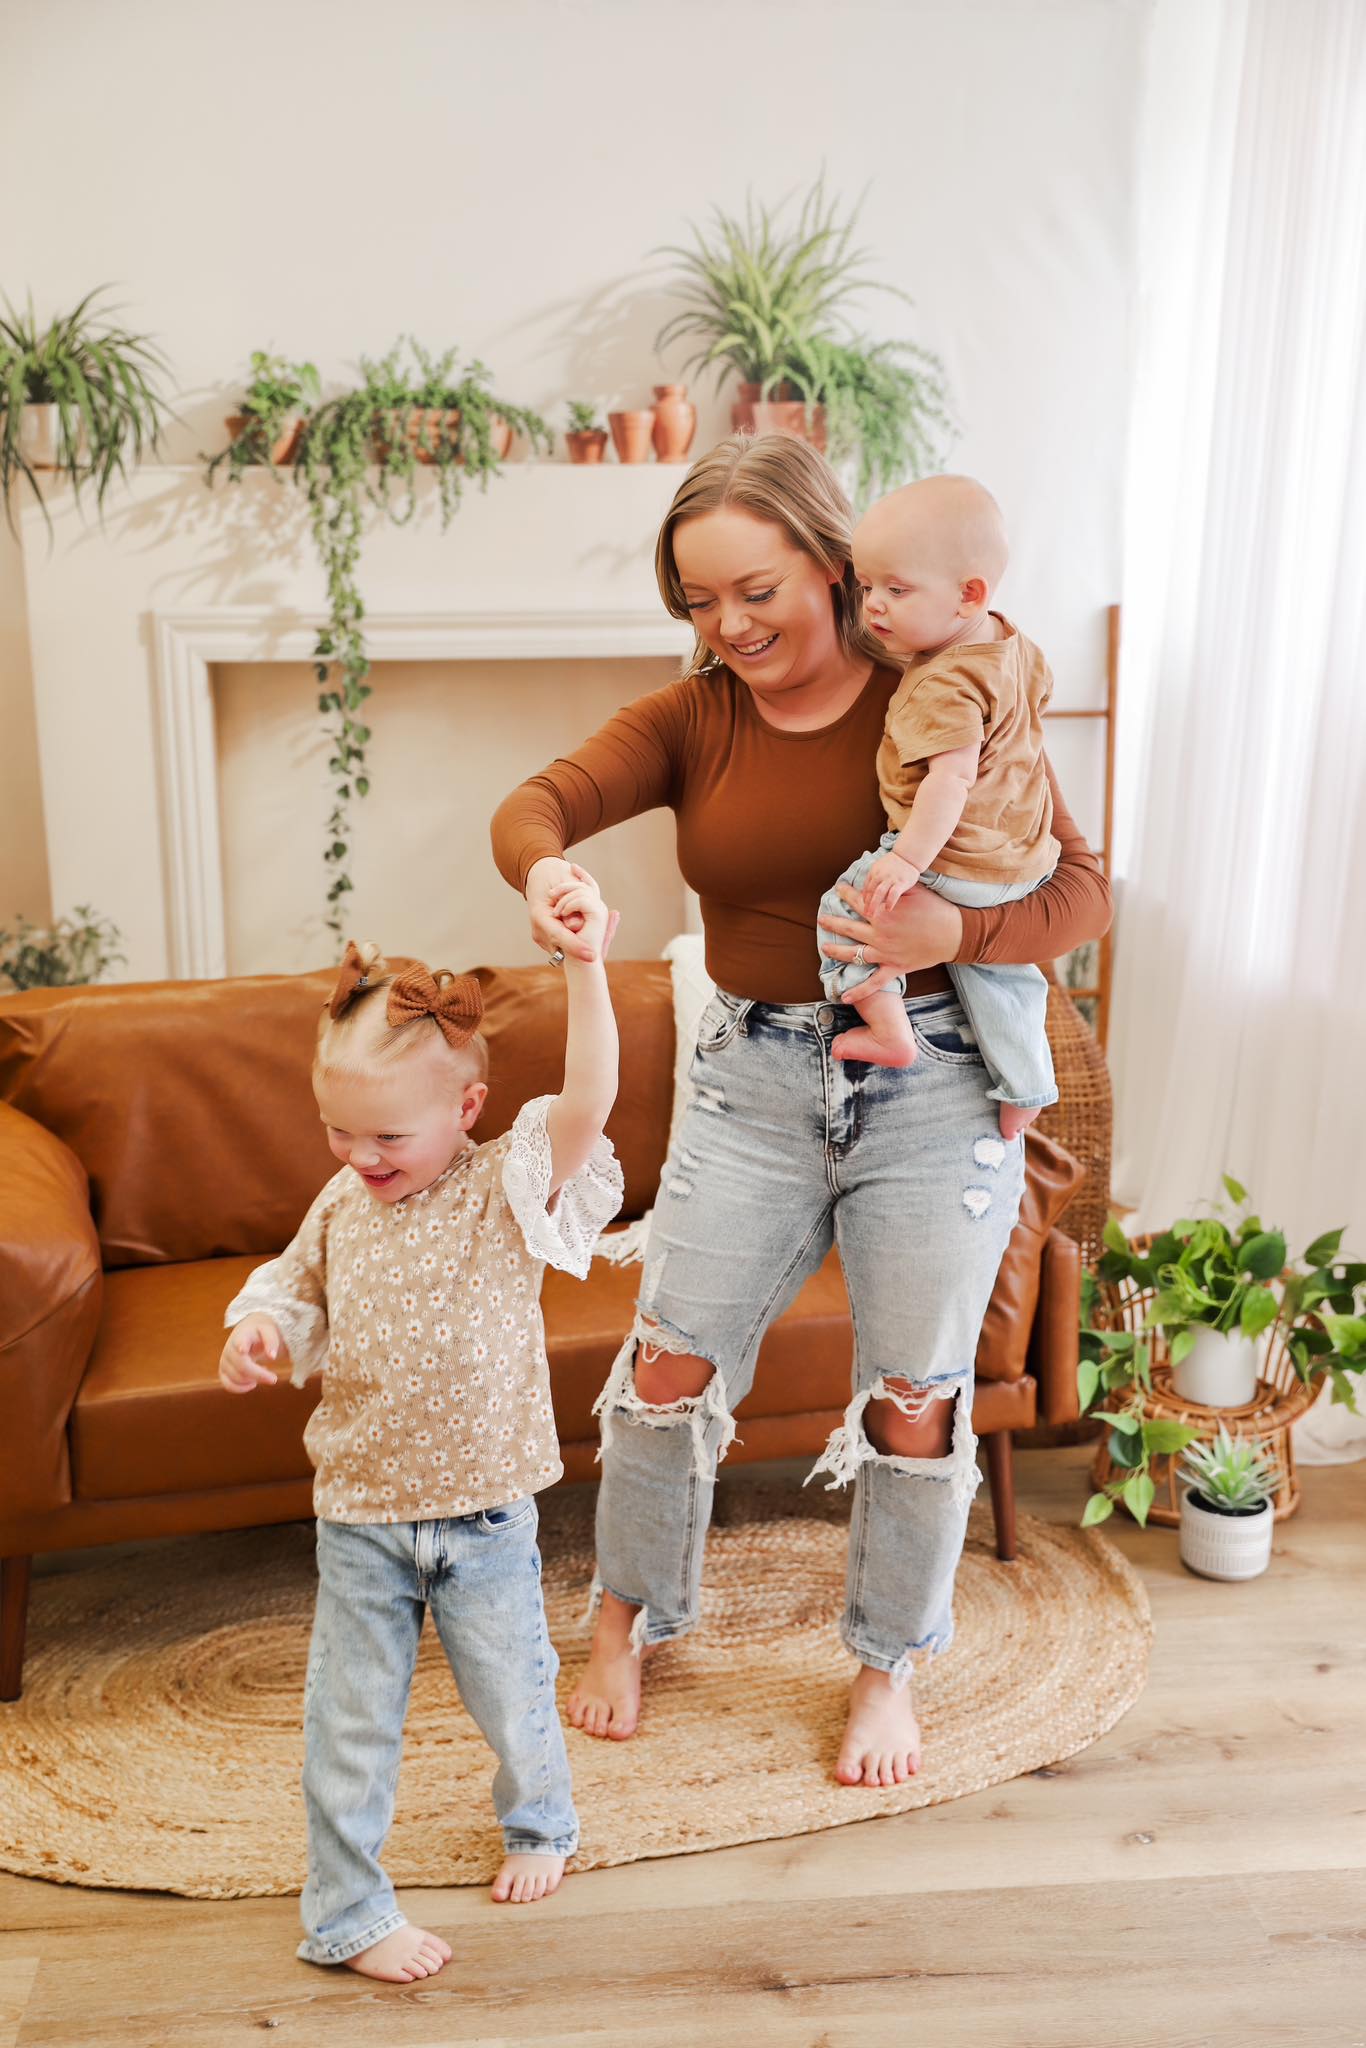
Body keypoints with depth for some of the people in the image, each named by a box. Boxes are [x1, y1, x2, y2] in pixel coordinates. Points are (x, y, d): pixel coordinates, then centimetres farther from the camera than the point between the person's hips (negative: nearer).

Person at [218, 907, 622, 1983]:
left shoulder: (513, 1191, -15)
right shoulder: (341, 1207, -2)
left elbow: (589, 1101, -32)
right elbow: (299, 1291, 15)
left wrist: (587, 969, -42)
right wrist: (262, 1330, -8)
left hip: (485, 1516, -2)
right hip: (359, 1518, 2)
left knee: (514, 1695, 18)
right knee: (349, 1722, 11)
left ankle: (540, 1822, 49)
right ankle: (347, 1913, 31)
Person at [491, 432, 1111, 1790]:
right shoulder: (691, 719, 1)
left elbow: (1081, 885, -8)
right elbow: (539, 800, -16)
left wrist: (953, 929, -28)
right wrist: (544, 872, -40)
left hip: (933, 1089, -2)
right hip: (754, 1084, 3)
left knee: (915, 1399, 9)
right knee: (672, 1362, 8)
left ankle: (889, 1666, 34)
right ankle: (627, 1619, 35)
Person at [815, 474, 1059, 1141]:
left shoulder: (944, 685, -25)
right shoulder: (1013, 644, 5)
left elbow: (953, 775, -34)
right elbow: (1038, 691, 26)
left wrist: (909, 859, -35)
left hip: (954, 866, -10)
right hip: (1021, 863, 10)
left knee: (845, 903, 4)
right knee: (995, 970, 22)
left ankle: (888, 1030, 4)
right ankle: (1026, 1087, 31)